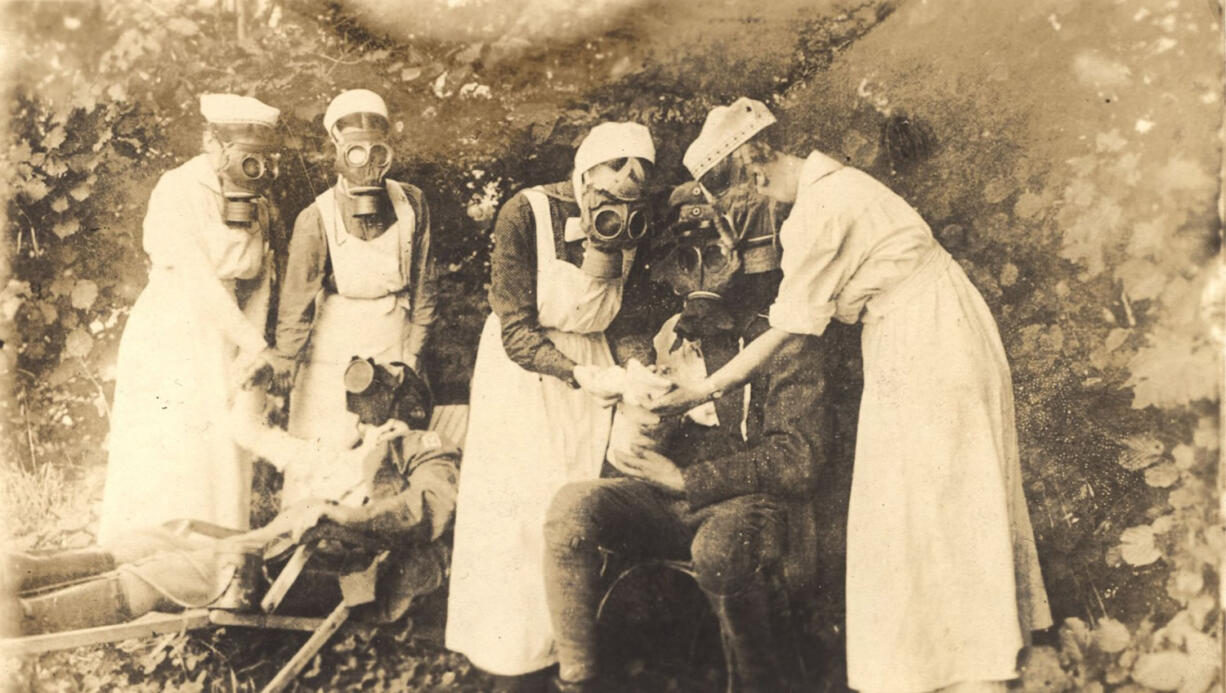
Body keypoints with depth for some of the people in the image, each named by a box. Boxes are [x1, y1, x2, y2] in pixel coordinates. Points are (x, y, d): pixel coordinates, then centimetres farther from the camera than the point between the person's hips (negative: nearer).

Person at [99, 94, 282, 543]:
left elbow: (259, 279, 5)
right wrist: (254, 344, -20)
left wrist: (250, 352, -6)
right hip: (169, 338, -5)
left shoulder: (256, 203, 6)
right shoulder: (176, 193, -12)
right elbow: (197, 278, -18)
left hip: (223, 342, 6)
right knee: (163, 465, -4)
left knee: (224, 465, 6)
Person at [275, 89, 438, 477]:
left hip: (393, 357, 2)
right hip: (331, 359, -2)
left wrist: (411, 357, 2)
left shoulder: (411, 205, -6)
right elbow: (296, 305, -8)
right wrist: (281, 377, -6)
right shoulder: (318, 219, -13)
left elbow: (424, 288, 3)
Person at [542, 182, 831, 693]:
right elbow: (632, 439, 21)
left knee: (719, 545, -39)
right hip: (669, 500, 5)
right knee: (573, 506, -22)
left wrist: (686, 478, -16)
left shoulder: (785, 342, -4)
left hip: (750, 504, -5)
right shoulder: (672, 335, 14)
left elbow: (797, 460, -13)